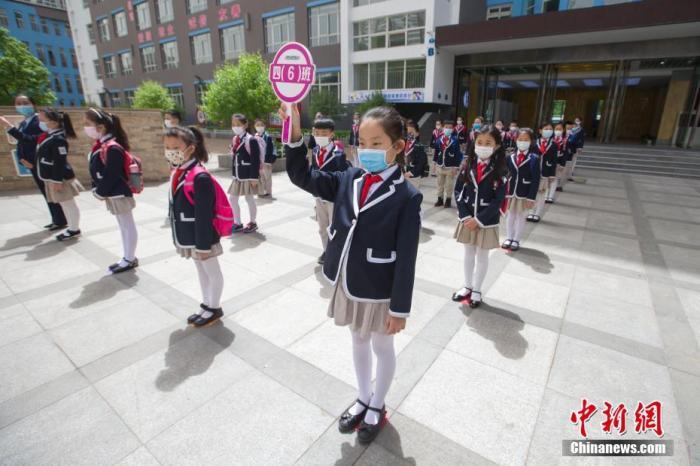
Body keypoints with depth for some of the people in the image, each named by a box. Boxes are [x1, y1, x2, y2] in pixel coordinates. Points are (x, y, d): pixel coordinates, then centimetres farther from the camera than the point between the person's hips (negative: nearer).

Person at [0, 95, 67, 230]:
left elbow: (32, 140, -26)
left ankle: (61, 221, 6)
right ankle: (56, 219, 21)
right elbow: (20, 145, 15)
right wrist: (22, 159, -2)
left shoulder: (40, 120, -12)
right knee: (46, 193, 13)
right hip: (34, 165, 9)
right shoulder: (23, 123, 17)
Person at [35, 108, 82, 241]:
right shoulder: (48, 136, 10)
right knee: (64, 204, 16)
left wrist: (57, 180, -22)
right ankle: (72, 228, 26)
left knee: (68, 204, 1)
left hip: (60, 178, -10)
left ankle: (74, 230, 12)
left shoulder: (58, 139, -20)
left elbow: (60, 162, -22)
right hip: (51, 177, 10)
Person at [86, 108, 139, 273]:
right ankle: (128, 258, 28)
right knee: (123, 227, 17)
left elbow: (111, 176, -22)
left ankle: (130, 259, 16)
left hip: (119, 194, -10)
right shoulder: (100, 145, 8)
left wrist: (100, 193, -12)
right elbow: (96, 170, 14)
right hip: (113, 194, 10)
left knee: (128, 227, 4)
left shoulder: (113, 148, -22)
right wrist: (96, 189, 5)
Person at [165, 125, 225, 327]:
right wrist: (178, 237, 16)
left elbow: (204, 216, -23)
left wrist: (204, 244, -20)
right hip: (188, 236, 9)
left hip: (202, 237, -9)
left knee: (213, 272, 10)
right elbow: (176, 208, 12)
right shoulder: (177, 173, 5)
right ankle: (206, 305, 36)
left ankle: (214, 308, 26)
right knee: (201, 271, 21)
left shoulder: (200, 177, -23)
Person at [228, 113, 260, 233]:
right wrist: (233, 173, 13)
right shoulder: (234, 139, 9)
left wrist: (254, 177, -19)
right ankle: (237, 223, 24)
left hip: (248, 176, -8)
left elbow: (255, 160, -17)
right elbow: (234, 158, 15)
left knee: (249, 199, 4)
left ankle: (253, 223, 22)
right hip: (237, 176, 8)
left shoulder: (251, 140, -15)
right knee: (233, 199, 10)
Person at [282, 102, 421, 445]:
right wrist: (294, 134, -18)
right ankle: (363, 399, 50)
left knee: (382, 347, 19)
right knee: (359, 341, 25)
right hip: (347, 285, 6)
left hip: (379, 292, -5)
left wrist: (400, 308, -14)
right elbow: (302, 177, -4)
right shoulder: (349, 180, -3)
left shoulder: (406, 197, -19)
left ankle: (377, 408, 45)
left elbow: (406, 259, -18)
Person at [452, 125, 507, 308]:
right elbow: (458, 192, -3)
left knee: (482, 256, 11)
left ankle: (476, 291, 26)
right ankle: (467, 286, 33)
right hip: (467, 219, 3)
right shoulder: (467, 165, -2)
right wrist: (465, 216, -11)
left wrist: (478, 220, -17)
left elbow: (498, 201, -14)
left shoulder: (499, 170, -11)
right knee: (468, 253, 17)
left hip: (487, 221, -3)